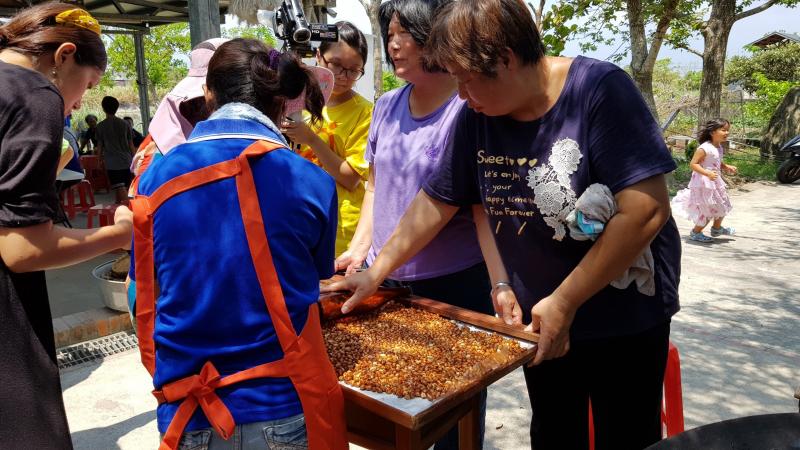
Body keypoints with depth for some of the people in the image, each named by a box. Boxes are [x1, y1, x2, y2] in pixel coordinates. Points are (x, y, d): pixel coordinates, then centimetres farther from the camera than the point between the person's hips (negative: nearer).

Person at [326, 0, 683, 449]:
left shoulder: (599, 90, -20)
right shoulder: (476, 116, -5)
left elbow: (646, 211, -25)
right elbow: (436, 202, 4)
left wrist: (564, 302, -22)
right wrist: (376, 273, 2)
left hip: (623, 319, -4)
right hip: (539, 319, 4)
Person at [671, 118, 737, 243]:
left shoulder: (719, 147, 5)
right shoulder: (704, 148, -23)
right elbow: (693, 164, -26)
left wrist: (726, 167, 6)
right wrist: (707, 173, -35)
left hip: (715, 181, 10)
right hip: (703, 183, -9)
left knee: (722, 205, 22)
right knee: (708, 210, -2)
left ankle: (717, 228, 44)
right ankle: (695, 233, 18)